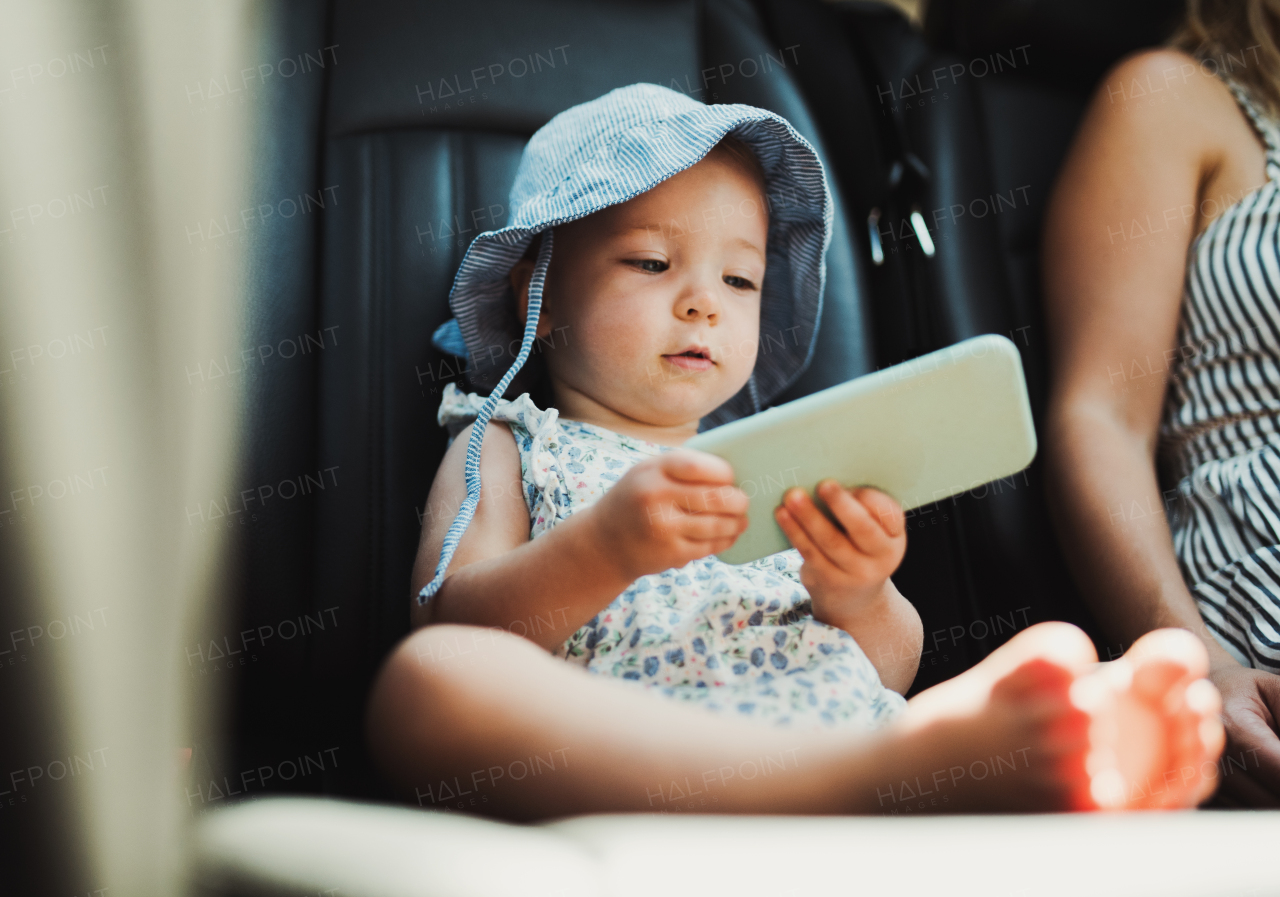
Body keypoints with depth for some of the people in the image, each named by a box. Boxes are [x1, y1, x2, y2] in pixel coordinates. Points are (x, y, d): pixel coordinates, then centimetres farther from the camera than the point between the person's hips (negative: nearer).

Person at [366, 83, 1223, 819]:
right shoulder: (506, 448, 19)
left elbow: (893, 669, 20)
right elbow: (449, 624, 1)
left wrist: (859, 598, -5)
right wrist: (603, 551, -18)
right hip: (637, 771, -3)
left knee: (1058, 646, -12)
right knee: (424, 677, -31)